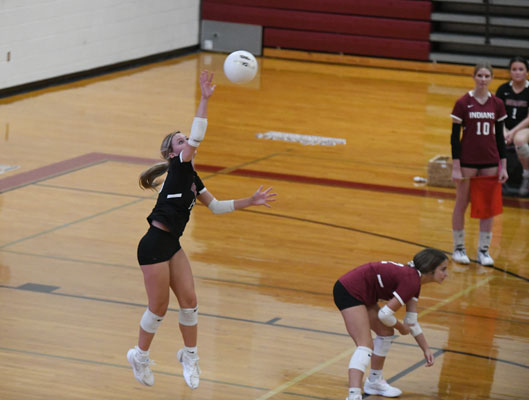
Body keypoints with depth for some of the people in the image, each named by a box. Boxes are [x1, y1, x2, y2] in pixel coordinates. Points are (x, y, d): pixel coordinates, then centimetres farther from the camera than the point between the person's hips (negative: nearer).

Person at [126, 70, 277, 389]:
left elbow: (216, 206, 19)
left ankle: (189, 356, 25)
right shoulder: (178, 167, -11)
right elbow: (197, 138, -27)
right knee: (159, 308, 1)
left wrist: (249, 202, 11)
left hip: (172, 245, 8)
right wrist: (205, 100, -33)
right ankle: (140, 356, 22)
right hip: (154, 245, -8)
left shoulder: (192, 177, 13)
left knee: (189, 301, 8)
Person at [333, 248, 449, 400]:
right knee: (366, 345, -20)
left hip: (362, 295, 11)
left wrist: (426, 349, 12)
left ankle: (374, 381, 36)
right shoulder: (410, 281, -19)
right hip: (350, 291, -11)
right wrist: (401, 327, 0)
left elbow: (412, 322, 17)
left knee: (386, 332, 21)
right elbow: (385, 314, -19)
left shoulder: (413, 278, 10)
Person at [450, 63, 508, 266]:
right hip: (467, 161, -3)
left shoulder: (497, 104, 3)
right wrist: (456, 167, -11)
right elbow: (454, 136, -6)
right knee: (461, 205, 5)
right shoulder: (463, 103, -7)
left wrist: (503, 166, 4)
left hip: (490, 161, 3)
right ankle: (458, 248, 17)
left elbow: (499, 136, 8)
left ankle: (484, 250, 14)